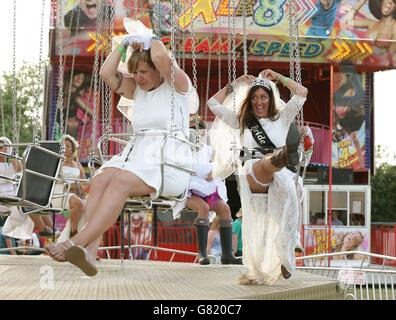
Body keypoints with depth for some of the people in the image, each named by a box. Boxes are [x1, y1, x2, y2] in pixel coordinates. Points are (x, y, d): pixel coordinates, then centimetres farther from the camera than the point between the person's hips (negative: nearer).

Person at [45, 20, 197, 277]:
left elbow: (161, 58, -15)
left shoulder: (177, 85, 4)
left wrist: (151, 40, 5)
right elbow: (107, 73, 14)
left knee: (121, 180, -34)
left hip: (171, 163, -6)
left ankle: (78, 241, -46)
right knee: (101, 180, -27)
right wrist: (124, 44, 14)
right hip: (137, 156, 6)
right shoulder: (137, 91, 24)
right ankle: (90, 250, -44)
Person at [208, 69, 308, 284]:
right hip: (251, 176, -3)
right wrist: (235, 85, 34)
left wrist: (278, 78, 23)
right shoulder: (242, 121, 30)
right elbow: (214, 104, 32)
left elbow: (302, 93, 17)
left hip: (278, 177, 3)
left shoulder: (281, 118, 25)